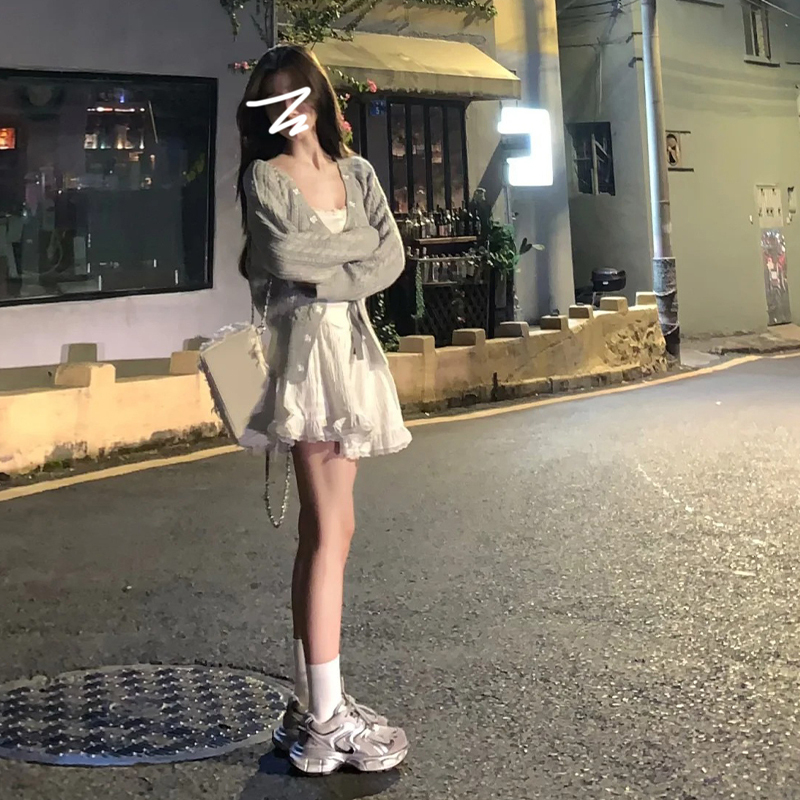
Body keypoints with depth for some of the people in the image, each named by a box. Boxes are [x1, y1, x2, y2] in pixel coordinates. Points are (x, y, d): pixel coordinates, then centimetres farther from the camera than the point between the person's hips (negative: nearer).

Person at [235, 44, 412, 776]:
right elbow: (283, 258, -15)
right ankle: (326, 721, -7)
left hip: (352, 346, 6)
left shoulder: (356, 171, 15)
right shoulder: (265, 177, 1)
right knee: (328, 530, -11)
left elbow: (391, 260, 4)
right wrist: (356, 240, -2)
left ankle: (312, 702, 15)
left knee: (327, 530, 7)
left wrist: (324, 276, -9)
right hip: (305, 347, -6)